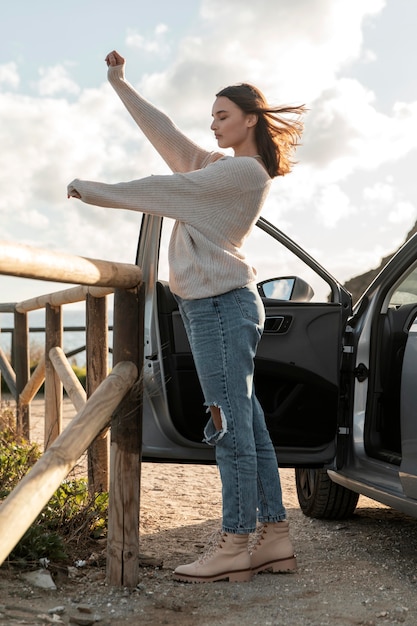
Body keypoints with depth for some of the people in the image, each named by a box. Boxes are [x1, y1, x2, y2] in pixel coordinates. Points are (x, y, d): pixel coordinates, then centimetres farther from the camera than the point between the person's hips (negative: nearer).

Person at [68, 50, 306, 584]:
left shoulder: (246, 170, -8)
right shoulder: (221, 167, 20)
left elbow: (167, 189, -9)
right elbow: (166, 136, 22)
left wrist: (95, 191, 0)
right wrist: (119, 84, 22)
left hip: (220, 303, -10)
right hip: (217, 303, 10)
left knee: (232, 424, -9)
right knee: (246, 424, 7)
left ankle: (234, 545, -7)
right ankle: (275, 538, 10)